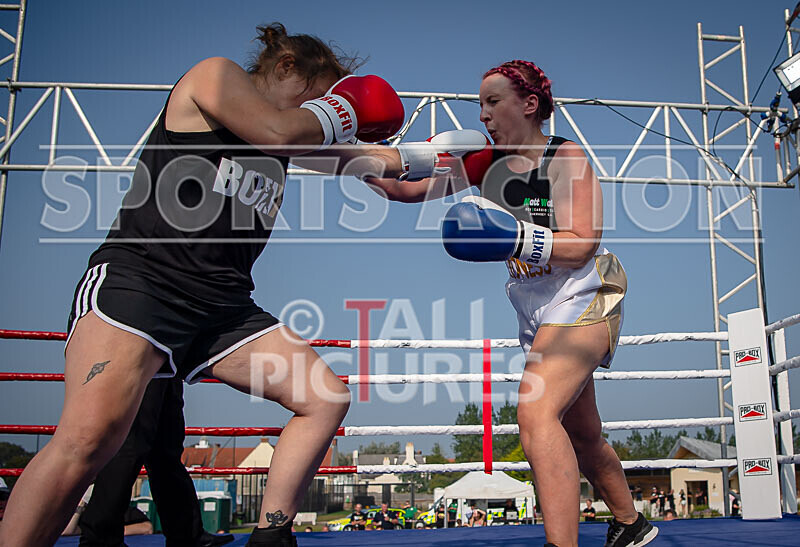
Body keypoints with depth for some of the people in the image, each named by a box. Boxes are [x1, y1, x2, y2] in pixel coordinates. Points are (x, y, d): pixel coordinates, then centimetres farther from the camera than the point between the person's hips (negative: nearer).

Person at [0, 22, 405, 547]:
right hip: (138, 279, -8)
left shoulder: (299, 133, 25)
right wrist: (339, 108, 5)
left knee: (327, 400, -1)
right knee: (90, 438, -27)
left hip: (224, 307, 8)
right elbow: (279, 132, -11)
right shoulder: (215, 74, 5)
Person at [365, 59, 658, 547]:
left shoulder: (566, 157, -12)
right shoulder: (487, 164, 4)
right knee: (582, 435, 18)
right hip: (538, 310, 7)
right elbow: (408, 190, 2)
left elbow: (581, 247, -21)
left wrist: (513, 237, -33)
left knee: (536, 414, -27)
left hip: (582, 300, -7)